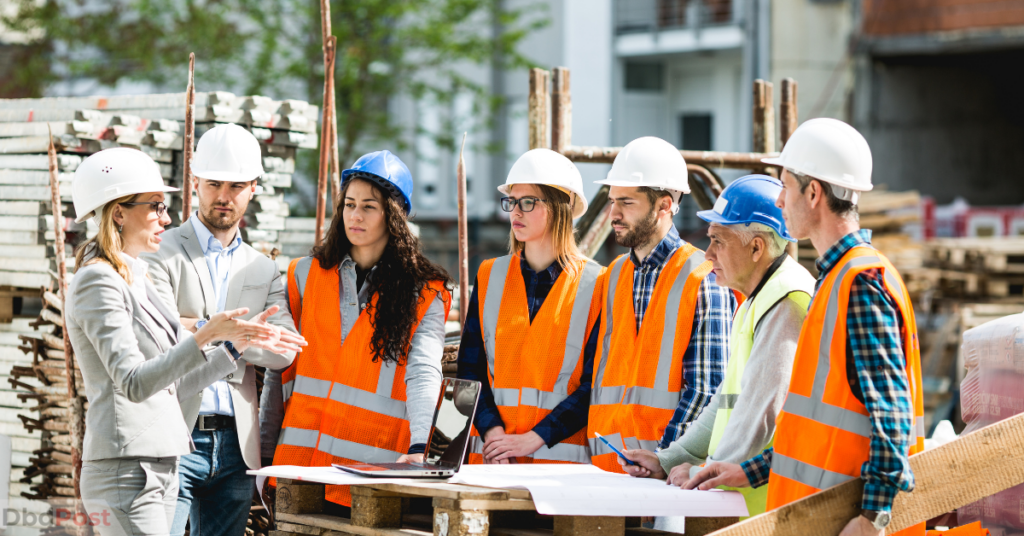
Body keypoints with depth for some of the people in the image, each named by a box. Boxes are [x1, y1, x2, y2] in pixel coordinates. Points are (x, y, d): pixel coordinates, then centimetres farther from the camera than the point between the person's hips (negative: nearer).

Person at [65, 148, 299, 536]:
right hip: (126, 471, -9)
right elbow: (133, 384, -21)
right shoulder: (97, 283, -11)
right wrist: (203, 338, -29)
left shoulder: (135, 280, 19)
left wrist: (237, 345, 16)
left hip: (161, 470, 9)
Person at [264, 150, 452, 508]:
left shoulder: (425, 293, 3)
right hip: (302, 457, 2)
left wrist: (418, 447, -26)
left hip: (374, 464, -2)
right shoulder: (306, 273, 12)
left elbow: (423, 372, -10)